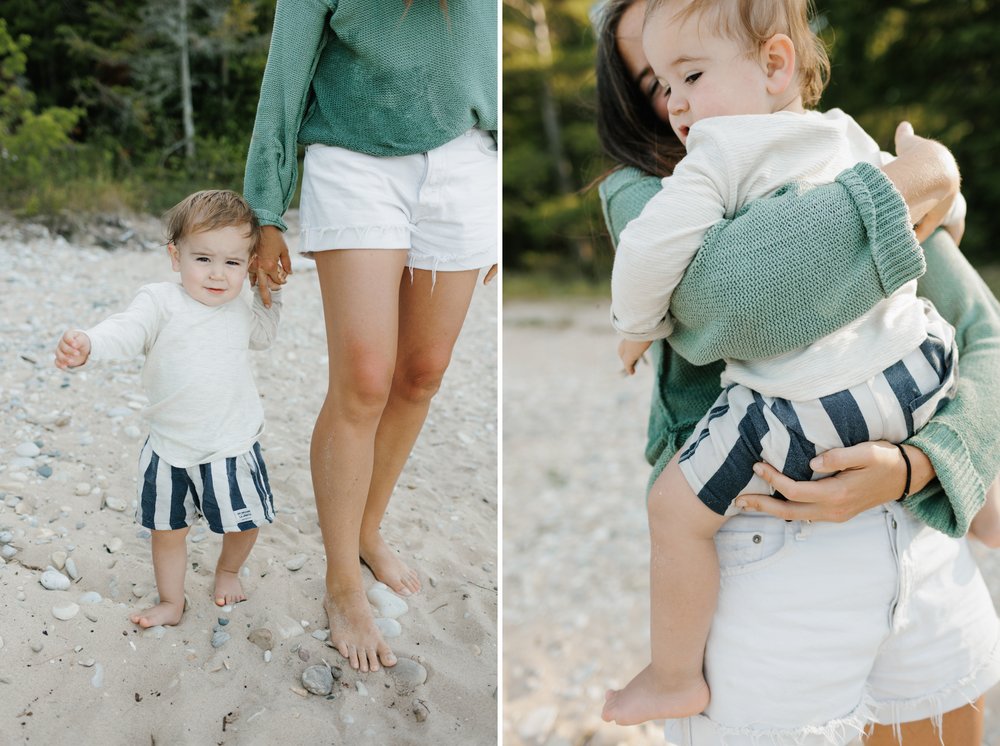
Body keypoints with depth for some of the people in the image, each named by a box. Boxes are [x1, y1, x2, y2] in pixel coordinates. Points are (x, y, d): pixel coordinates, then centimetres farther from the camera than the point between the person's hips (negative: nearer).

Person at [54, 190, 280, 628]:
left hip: (232, 445, 2)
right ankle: (171, 601, 32)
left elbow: (261, 336, 25)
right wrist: (87, 345, -50)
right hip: (170, 448, -2)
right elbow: (126, 332, -29)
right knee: (167, 530, 11)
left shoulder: (239, 310, 3)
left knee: (245, 524, 12)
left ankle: (228, 570, 44)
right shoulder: (161, 302, -11)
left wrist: (271, 294, 13)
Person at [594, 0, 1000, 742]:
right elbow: (732, 293, -26)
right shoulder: (641, 194, -3)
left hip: (917, 528, 5)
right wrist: (915, 185, -16)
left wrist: (911, 466, -14)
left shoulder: (865, 167, 9)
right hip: (768, 554, -4)